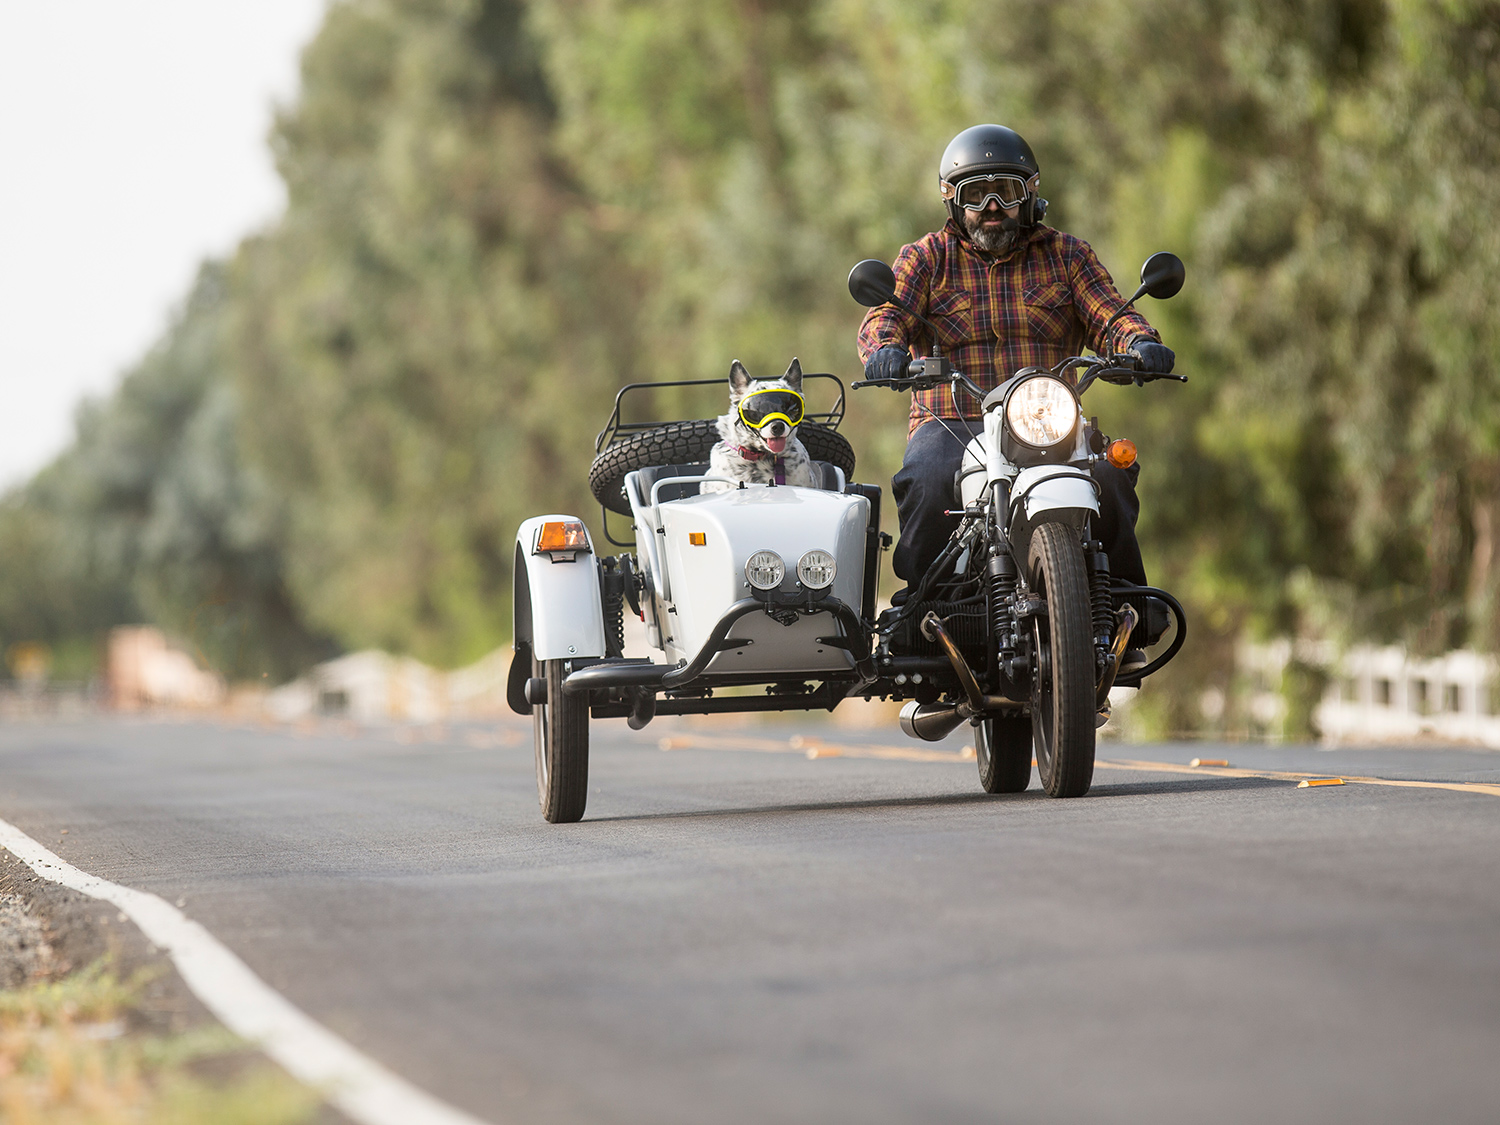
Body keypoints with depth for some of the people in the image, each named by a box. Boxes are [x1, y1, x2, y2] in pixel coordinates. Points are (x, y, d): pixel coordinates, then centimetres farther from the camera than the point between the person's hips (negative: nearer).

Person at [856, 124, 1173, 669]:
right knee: (926, 484, -35)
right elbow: (887, 314, -4)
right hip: (951, 424, -1)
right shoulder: (926, 258, 13)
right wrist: (884, 348, -29)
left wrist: (1138, 342, -21)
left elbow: (1108, 316, 4)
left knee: (1109, 477, -28)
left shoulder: (1064, 254, 16)